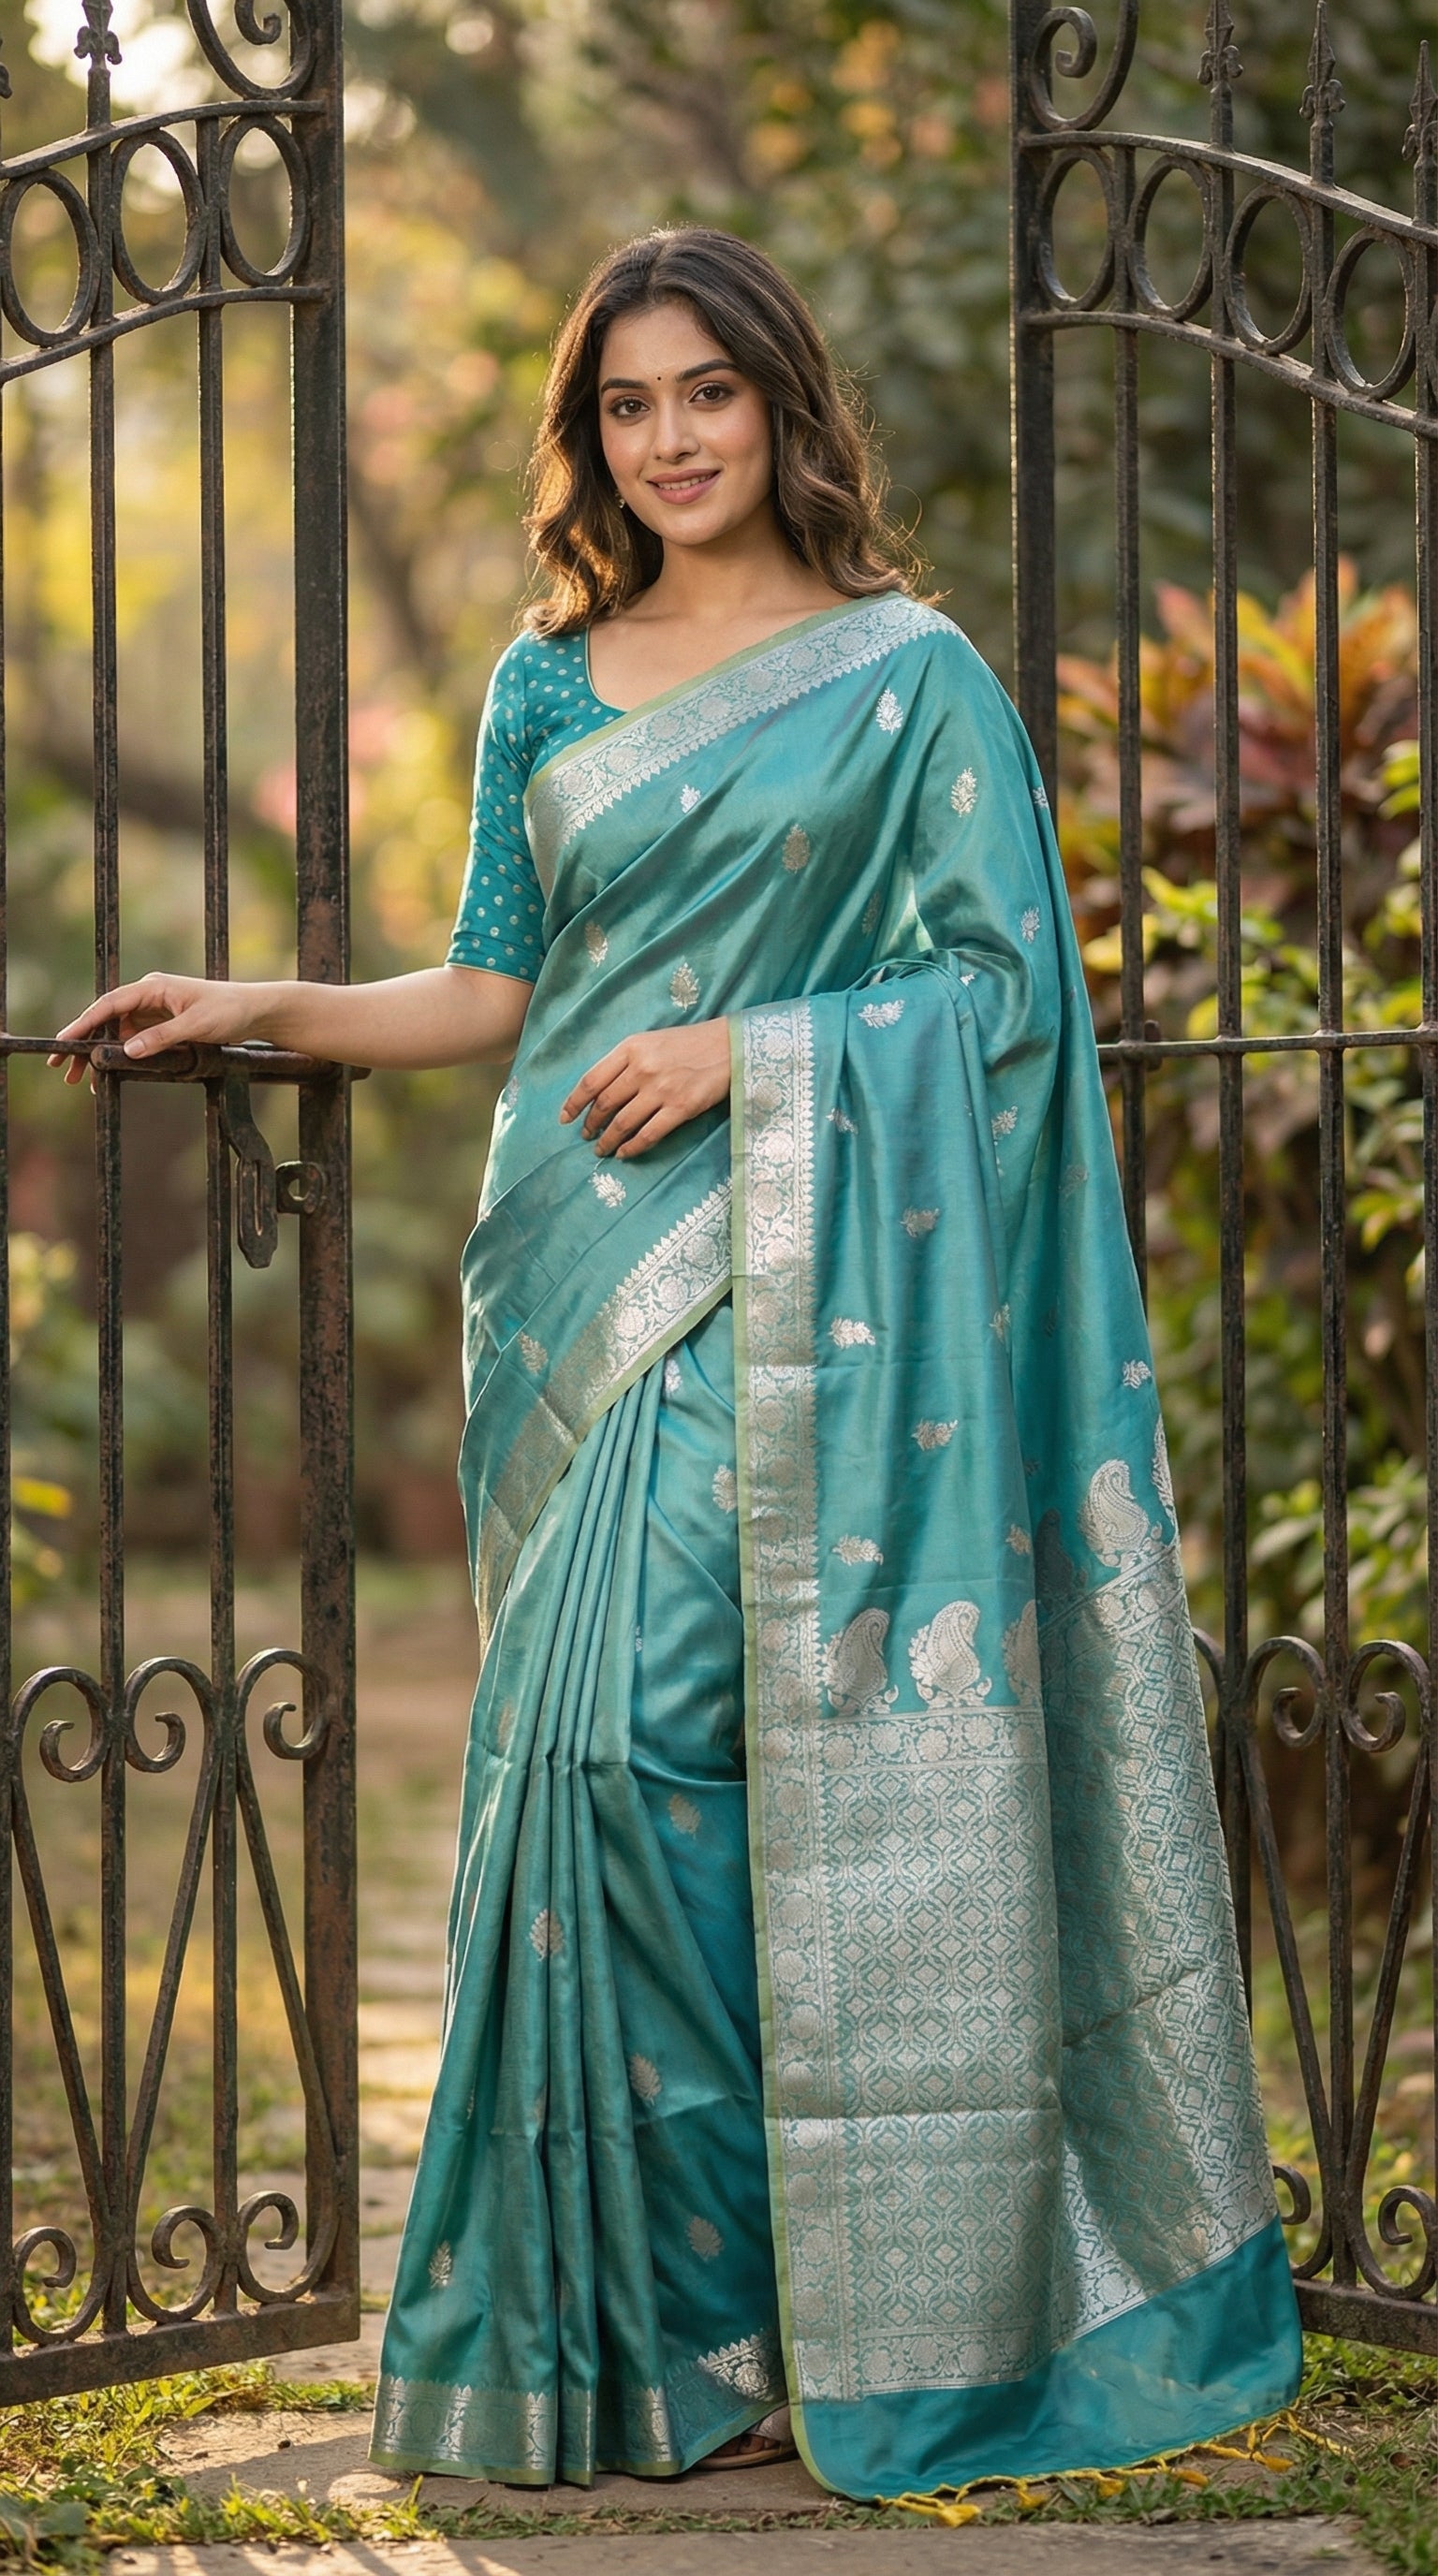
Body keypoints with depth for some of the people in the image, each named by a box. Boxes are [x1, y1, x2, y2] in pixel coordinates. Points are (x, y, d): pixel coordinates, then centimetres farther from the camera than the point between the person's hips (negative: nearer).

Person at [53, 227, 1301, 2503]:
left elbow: (1006, 978, -1)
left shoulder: (910, 675, 3)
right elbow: (501, 987, 17)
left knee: (667, 1735, -12)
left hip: (794, 1284, -4)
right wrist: (272, 1010, 5)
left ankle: (715, 2305, -2)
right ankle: (652, 2306, 7)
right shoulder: (547, 692, 15)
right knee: (606, 1745, -1)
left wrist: (753, 1048, -11)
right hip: (584, 1285, 4)